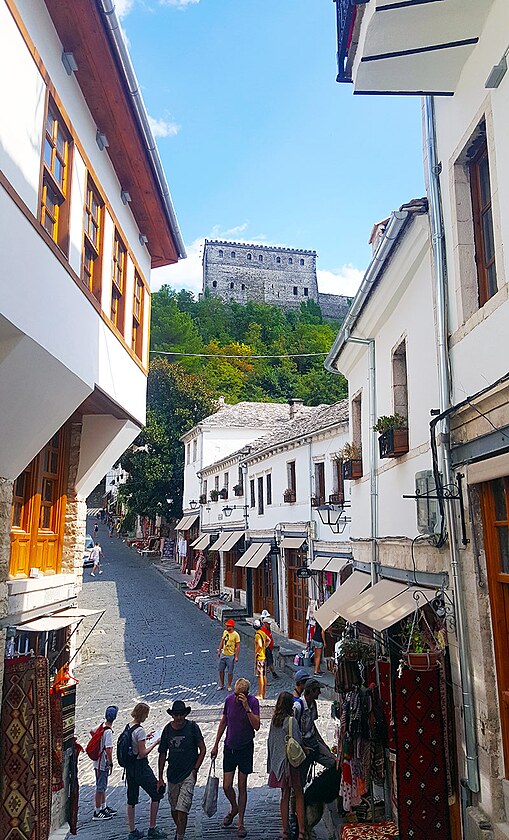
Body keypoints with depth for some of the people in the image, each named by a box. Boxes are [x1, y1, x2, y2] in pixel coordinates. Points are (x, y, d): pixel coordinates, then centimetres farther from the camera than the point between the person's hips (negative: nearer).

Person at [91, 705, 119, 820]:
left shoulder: (101, 726, 0)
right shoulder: (108, 732, -26)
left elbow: (91, 731, 21)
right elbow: (108, 749, -28)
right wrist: (111, 764, -19)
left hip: (99, 762, 9)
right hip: (103, 763, -9)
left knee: (103, 786, 20)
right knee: (100, 788, 2)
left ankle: (103, 808, 32)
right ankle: (97, 812, 11)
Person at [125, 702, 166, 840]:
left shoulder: (128, 727, 4)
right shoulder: (140, 730, -21)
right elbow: (143, 753, -21)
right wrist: (155, 743, -10)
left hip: (129, 767, 8)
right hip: (141, 767, -8)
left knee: (132, 799, 15)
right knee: (157, 794, 8)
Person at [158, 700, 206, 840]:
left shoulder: (192, 727, -9)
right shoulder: (168, 729, 0)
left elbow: (202, 749, -2)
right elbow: (162, 754, 8)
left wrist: (195, 769, -8)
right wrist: (160, 777, 8)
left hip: (188, 775, -4)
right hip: (172, 774, 4)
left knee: (182, 809, -12)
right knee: (174, 808, 16)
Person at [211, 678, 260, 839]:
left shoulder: (253, 702, -15)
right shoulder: (229, 699, -6)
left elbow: (257, 726, -23)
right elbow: (223, 722, 8)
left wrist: (247, 708, -33)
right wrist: (216, 745, 11)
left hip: (245, 748, -3)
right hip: (229, 747, 3)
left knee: (242, 786, 4)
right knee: (227, 786, 5)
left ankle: (240, 823, 20)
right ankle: (234, 808, 36)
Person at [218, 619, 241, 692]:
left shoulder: (236, 635, -16)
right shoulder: (225, 632, 2)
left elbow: (238, 646, -13)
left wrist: (236, 656, -15)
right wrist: (219, 651, 14)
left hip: (230, 656, -6)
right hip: (223, 654, 6)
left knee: (230, 672, 5)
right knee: (221, 670, 14)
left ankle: (229, 685, 23)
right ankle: (221, 685, 30)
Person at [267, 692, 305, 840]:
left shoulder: (274, 720, 3)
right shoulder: (291, 720, -17)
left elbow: (270, 742, 11)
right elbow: (297, 743, -17)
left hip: (278, 762, 6)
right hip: (291, 761, -6)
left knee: (285, 795, 14)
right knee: (299, 795, 3)